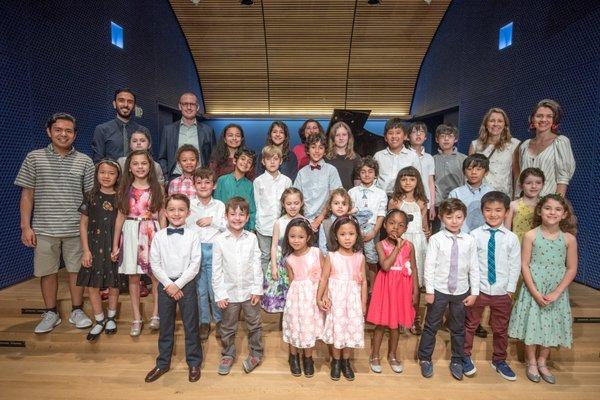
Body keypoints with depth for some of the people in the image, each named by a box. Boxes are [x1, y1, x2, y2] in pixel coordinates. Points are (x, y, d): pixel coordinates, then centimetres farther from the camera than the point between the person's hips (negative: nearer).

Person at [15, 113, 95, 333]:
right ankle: (51, 313, 27)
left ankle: (77, 311, 25)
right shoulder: (34, 158, 3)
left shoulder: (85, 161, 3)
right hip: (44, 229, 0)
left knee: (77, 270, 9)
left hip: (76, 229, 0)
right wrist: (26, 226, -2)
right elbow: (27, 194, 3)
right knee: (47, 272, 10)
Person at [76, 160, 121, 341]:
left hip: (114, 246, -1)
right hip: (94, 246, 1)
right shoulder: (91, 196, 0)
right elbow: (83, 224, 2)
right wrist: (86, 250, -3)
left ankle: (111, 317, 30)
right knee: (92, 285, 4)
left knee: (113, 284, 9)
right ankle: (99, 321, 22)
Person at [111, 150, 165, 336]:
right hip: (131, 233, 1)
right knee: (133, 277, 6)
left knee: (156, 275, 0)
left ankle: (155, 315, 17)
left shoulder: (157, 188, 2)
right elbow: (121, 216, 6)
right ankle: (137, 319, 18)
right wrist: (115, 245, 5)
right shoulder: (125, 189, 4)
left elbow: (162, 216, 3)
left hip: (152, 233, -1)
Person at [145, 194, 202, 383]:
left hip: (186, 284, -2)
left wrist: (178, 284, -13)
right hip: (165, 284, 2)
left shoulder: (192, 235, -6)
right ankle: (163, 363, 31)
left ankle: (194, 363, 23)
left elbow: (195, 265, -9)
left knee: (191, 325, 7)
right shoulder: (159, 236, -1)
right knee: (165, 325, 14)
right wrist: (168, 284, -10)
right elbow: (155, 264, -1)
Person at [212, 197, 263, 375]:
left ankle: (256, 353, 35)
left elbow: (257, 264, -2)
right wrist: (219, 294, -6)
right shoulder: (220, 240, -9)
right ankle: (228, 355, 37)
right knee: (228, 327, 16)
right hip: (229, 292, 0)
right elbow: (216, 270, -5)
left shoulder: (252, 238, -6)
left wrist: (257, 289, -4)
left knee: (254, 325, 15)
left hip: (249, 291, 1)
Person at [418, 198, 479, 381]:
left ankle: (457, 361, 35)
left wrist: (474, 292, 1)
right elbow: (429, 266, -9)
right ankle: (425, 358, 28)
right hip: (439, 290, -2)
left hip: (461, 292, 2)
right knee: (432, 326, 10)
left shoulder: (469, 240, -3)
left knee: (458, 328, 16)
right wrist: (429, 290, -9)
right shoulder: (436, 239, -10)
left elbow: (474, 268, 1)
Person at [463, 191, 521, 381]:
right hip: (477, 289, -1)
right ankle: (465, 357, 33)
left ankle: (499, 360, 39)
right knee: (470, 325, 13)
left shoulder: (512, 238, -5)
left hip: (502, 292, 1)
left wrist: (510, 290, -2)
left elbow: (515, 266, -1)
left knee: (501, 329, 17)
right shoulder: (474, 235, -9)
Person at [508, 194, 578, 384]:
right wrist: (535, 293, -14)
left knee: (551, 326, 13)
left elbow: (572, 269, -3)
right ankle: (531, 363, 28)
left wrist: (556, 293, -11)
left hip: (557, 292, 2)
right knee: (532, 324, 8)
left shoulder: (569, 239, -5)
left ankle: (542, 362, 34)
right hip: (533, 290, -2)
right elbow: (524, 265, -9)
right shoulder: (530, 236, -10)